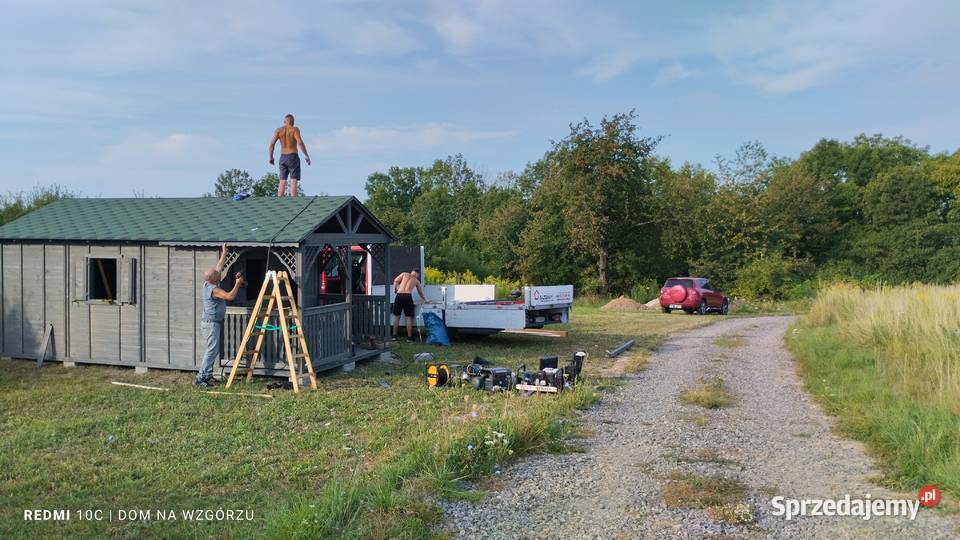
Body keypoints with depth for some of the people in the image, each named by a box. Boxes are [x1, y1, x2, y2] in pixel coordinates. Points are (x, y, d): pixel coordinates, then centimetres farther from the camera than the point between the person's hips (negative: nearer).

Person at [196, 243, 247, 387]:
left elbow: (218, 268, 19)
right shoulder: (214, 289, -19)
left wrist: (224, 254, 23)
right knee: (212, 350, -11)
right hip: (211, 323, -10)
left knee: (213, 350, 13)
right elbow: (230, 296, -26)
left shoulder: (208, 284, 8)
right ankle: (200, 378, -11)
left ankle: (207, 375, 17)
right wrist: (237, 283, -13)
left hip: (212, 322, 10)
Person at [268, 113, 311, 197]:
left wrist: (271, 157, 5)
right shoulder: (295, 129, -5)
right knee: (293, 181, -6)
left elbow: (272, 143, -4)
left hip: (282, 158, 4)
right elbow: (300, 142, -17)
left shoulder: (278, 130, 4)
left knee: (282, 181, 7)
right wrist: (306, 155, -11)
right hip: (293, 157, -4)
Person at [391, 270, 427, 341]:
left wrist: (395, 289, 20)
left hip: (399, 295, 1)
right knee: (409, 317, 4)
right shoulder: (416, 281, 20)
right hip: (408, 296, -1)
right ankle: (409, 337, 4)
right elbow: (421, 293, 29)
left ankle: (394, 335, 12)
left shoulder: (404, 274, 17)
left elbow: (396, 281, 5)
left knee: (397, 316, 9)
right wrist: (425, 300, 43)